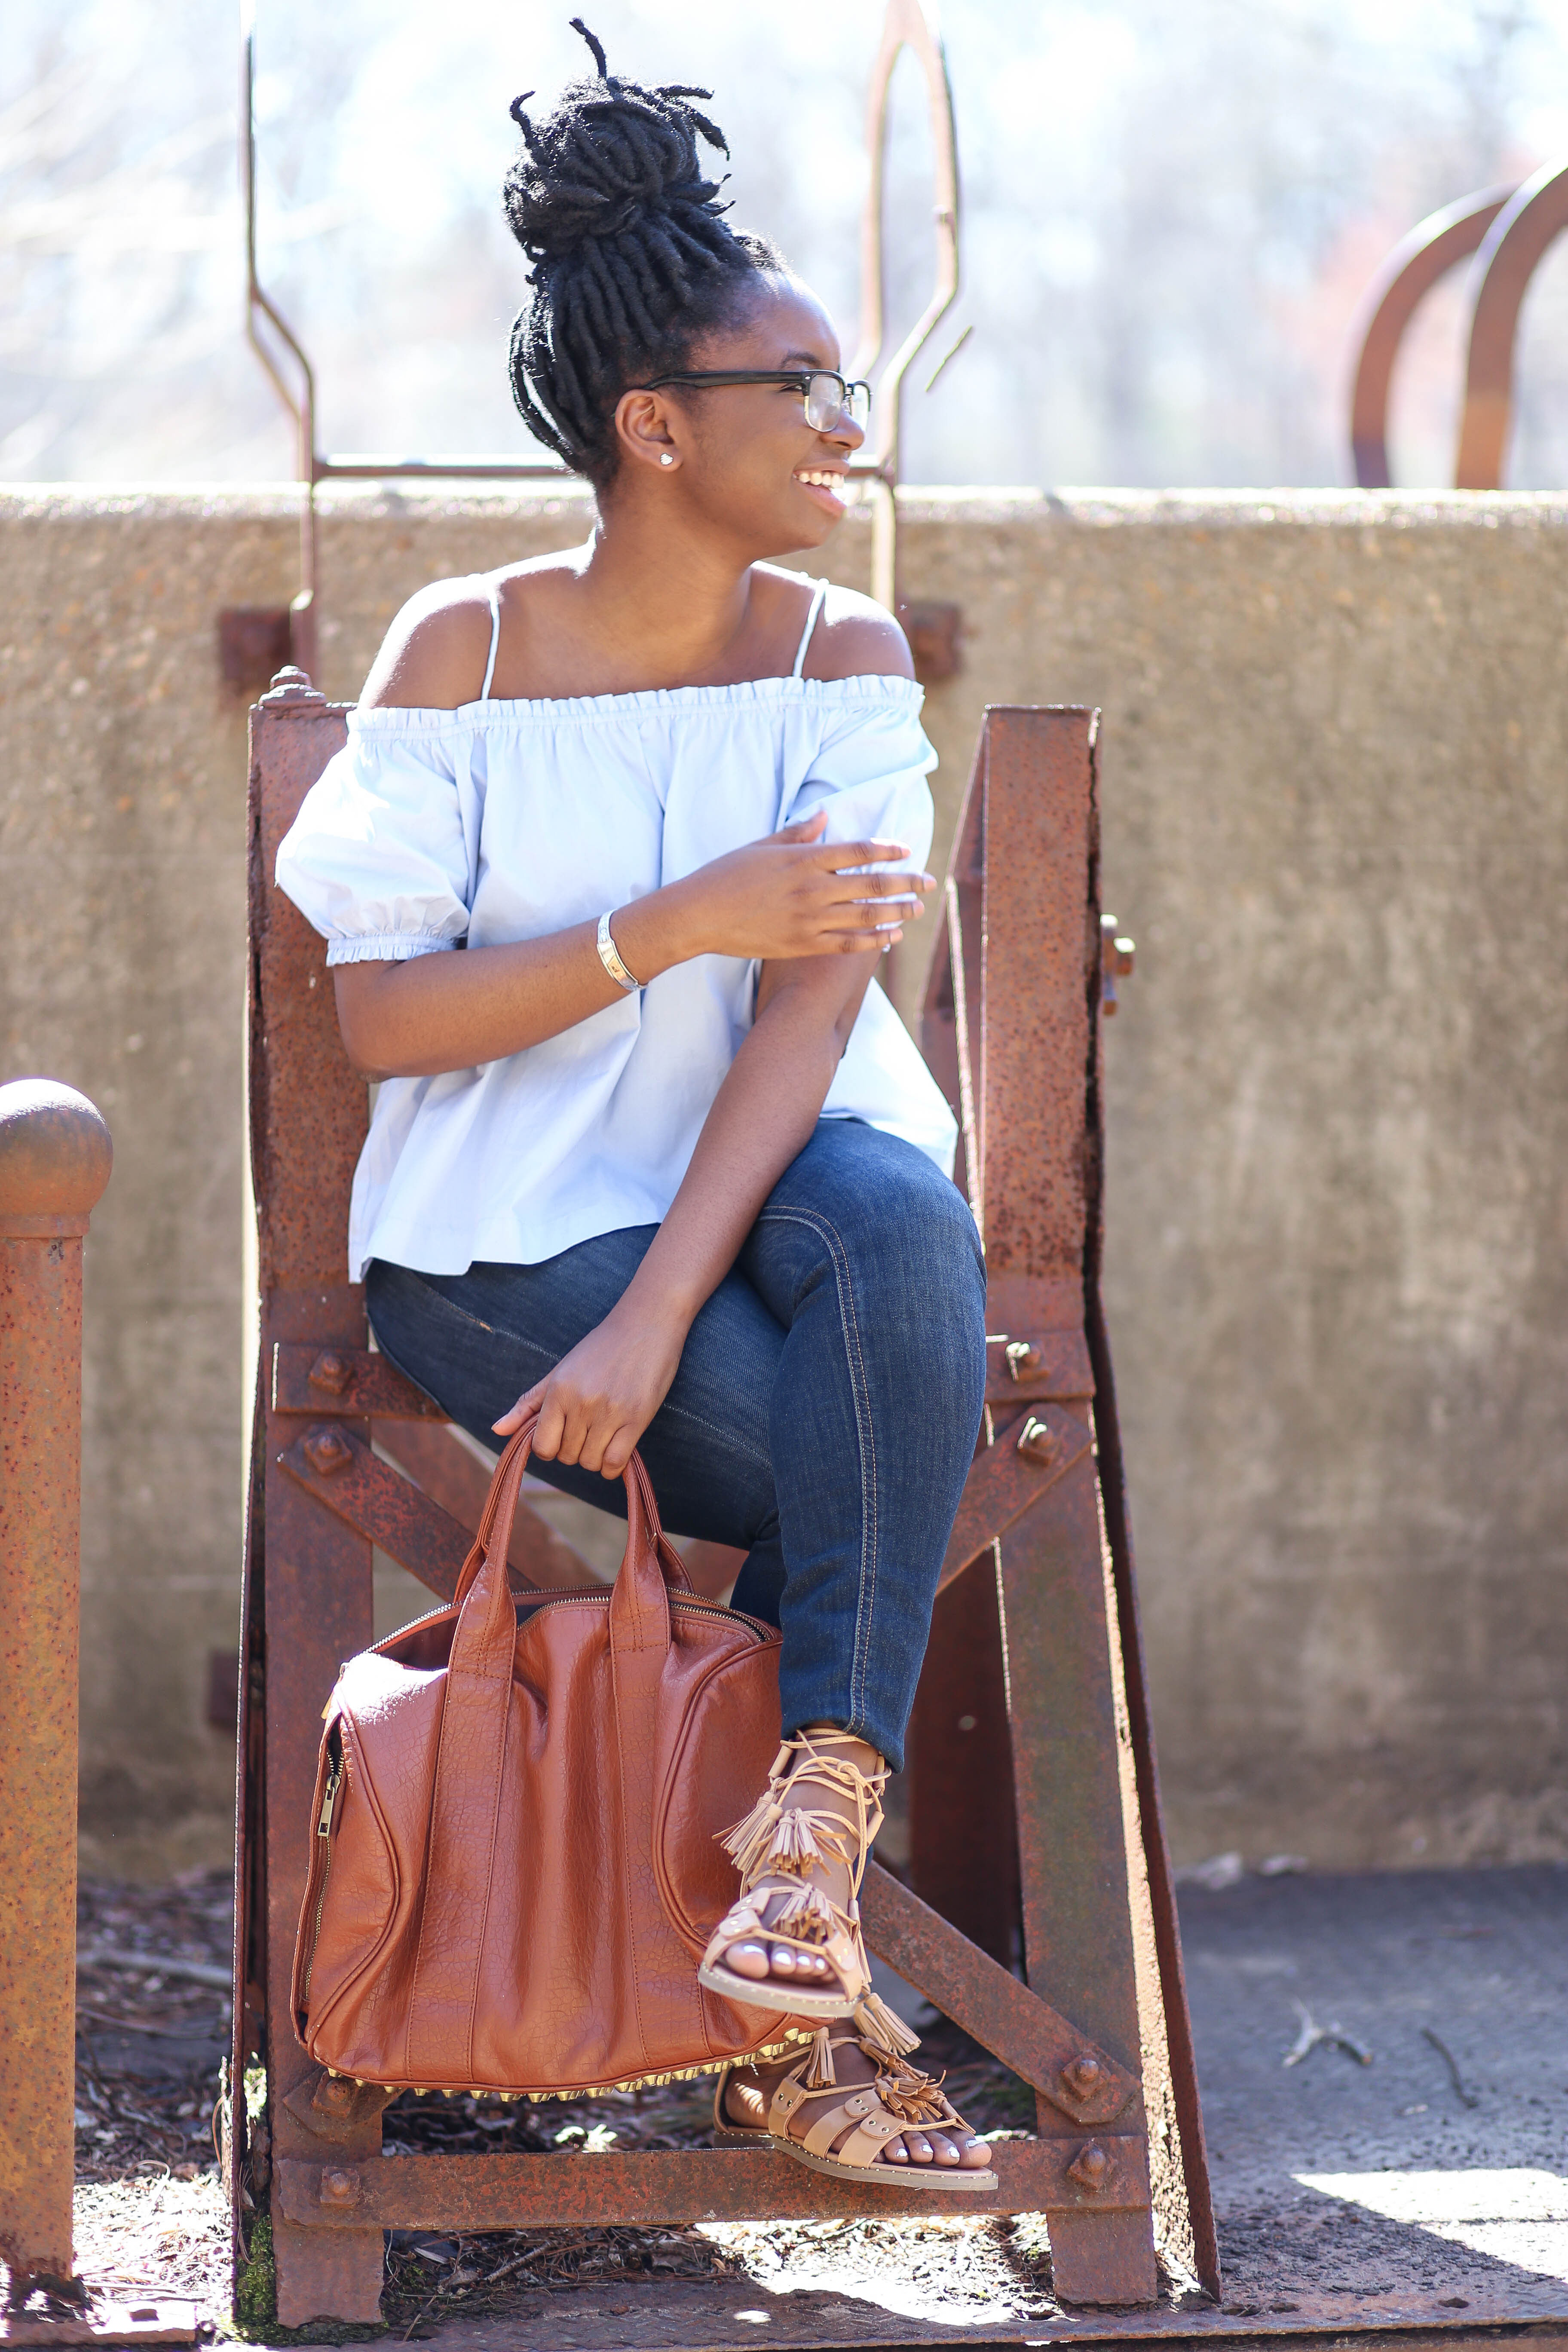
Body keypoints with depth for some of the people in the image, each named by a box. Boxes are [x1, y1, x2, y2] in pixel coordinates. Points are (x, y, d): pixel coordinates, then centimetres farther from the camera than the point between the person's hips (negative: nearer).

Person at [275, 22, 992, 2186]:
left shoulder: (842, 657, 1)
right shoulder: (462, 650, -5)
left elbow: (809, 1008, -11)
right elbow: (384, 1017, -9)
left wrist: (658, 1313, -25)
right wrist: (693, 916, -21)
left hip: (769, 1175, 2)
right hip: (503, 1227, -2)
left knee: (904, 1226, -35)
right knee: (861, 1463, -28)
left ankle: (809, 1842, -35)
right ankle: (805, 2008, -13)